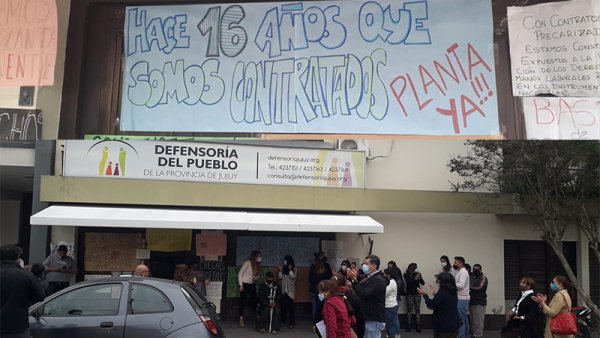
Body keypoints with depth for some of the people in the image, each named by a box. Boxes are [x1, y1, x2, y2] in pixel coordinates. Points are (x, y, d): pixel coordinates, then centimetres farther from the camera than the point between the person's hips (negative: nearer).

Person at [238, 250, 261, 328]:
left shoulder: (257, 264, 5)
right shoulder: (247, 263, -15)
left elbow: (257, 274, 16)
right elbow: (240, 274, -12)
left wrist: (257, 276, -8)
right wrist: (241, 285, -15)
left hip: (252, 284, 6)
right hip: (245, 284, -6)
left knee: (254, 300, 2)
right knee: (243, 301, -2)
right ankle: (241, 318, 6)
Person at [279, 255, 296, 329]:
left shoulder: (293, 269, -1)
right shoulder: (283, 268, 9)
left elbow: (293, 277, -12)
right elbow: (280, 278, 5)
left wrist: (290, 270, -21)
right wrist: (280, 271, -7)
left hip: (290, 290, -4)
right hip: (283, 289, 4)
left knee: (290, 306, -6)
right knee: (283, 305, 3)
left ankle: (292, 322, -4)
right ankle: (282, 320, 15)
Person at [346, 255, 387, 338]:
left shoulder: (378, 280, -16)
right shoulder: (369, 278, 14)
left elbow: (364, 294, -24)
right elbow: (361, 291, 13)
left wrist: (354, 279, -22)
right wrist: (356, 277, 2)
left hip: (374, 321, -9)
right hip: (369, 318, 9)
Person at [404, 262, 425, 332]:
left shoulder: (418, 274, 4)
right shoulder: (406, 275, -1)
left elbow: (423, 283, 0)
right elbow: (408, 282, -14)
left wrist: (419, 278, -17)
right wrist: (415, 278, -22)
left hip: (417, 294, 2)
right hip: (409, 294, -2)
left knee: (417, 310, -1)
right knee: (409, 310, -2)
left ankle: (418, 326, 0)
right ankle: (409, 326, 2)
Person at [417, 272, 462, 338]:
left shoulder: (442, 292, -21)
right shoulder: (452, 292, 7)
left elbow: (431, 305, -15)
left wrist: (424, 294, -4)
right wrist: (434, 294, 19)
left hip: (444, 325, -9)